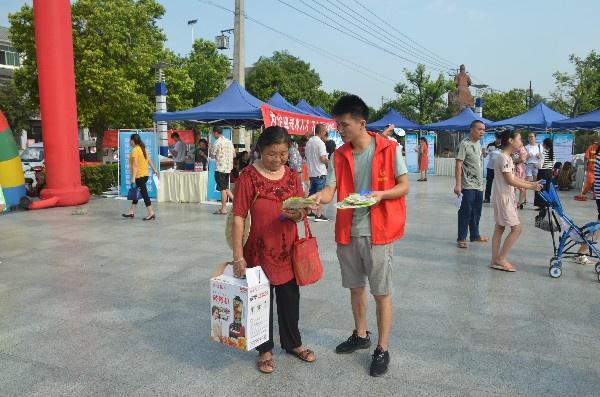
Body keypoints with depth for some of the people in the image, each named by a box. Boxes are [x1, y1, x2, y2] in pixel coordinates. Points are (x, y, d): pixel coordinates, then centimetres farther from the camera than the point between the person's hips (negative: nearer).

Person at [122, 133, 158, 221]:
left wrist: (133, 178, -23)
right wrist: (154, 169, 24)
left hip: (139, 176, -10)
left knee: (144, 194, -6)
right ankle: (131, 212, 23)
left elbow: (135, 165, -21)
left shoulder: (135, 150, -15)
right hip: (145, 174, 10)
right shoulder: (142, 149, 12)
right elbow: (149, 160, 16)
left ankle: (151, 213, -5)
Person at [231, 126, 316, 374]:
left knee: (290, 298, 17)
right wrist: (238, 255, -16)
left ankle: (293, 343, 39)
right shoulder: (249, 176, -12)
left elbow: (302, 212, 7)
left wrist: (298, 214, -18)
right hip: (259, 250, -4)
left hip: (288, 250, 4)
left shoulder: (292, 176, 2)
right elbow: (238, 216, -13)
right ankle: (265, 349, 31)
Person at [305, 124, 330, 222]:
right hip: (320, 173, -7)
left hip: (311, 172, 7)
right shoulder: (320, 143, -14)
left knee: (312, 192, 17)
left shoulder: (309, 142, 9)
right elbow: (323, 158, -19)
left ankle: (309, 212, 24)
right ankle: (318, 215, -3)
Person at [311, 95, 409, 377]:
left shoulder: (390, 149, -7)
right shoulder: (338, 156, 3)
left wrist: (381, 194, -21)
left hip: (378, 232, -4)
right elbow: (330, 190, -5)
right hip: (348, 232, 5)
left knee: (382, 292, 4)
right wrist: (318, 197, -27)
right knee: (355, 287, 18)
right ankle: (361, 335, 38)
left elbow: (404, 186, -3)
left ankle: (382, 349, 19)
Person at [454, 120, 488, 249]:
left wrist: (481, 182, 18)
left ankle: (475, 235, 27)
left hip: (479, 185, 8)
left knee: (476, 212, 15)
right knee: (465, 212, -3)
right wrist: (458, 185, -23)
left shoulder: (478, 144, 14)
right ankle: (461, 238, 5)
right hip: (468, 185, -8)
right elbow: (458, 165, -17)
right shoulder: (464, 144, -11)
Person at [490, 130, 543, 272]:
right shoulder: (504, 158, -17)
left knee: (499, 228, 9)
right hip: (503, 197, -10)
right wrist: (531, 187, -13)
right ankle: (501, 259, 1)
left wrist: (531, 183, 10)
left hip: (505, 197, 10)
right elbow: (510, 181, -19)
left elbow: (512, 179, 16)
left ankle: (495, 260, 13)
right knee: (517, 228, -6)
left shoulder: (507, 157, 14)